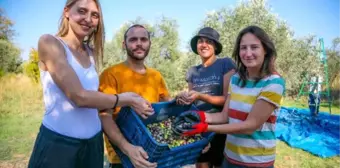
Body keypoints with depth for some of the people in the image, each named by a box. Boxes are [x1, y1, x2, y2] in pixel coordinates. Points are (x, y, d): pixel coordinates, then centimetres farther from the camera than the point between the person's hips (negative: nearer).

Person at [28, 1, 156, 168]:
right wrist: (128, 99, -10)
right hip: (57, 144, -6)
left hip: (93, 144, 6)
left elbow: (98, 103, 3)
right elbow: (79, 97, -20)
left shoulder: (91, 53, 8)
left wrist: (125, 145, -3)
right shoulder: (49, 42, -11)